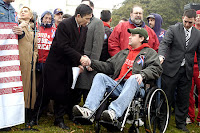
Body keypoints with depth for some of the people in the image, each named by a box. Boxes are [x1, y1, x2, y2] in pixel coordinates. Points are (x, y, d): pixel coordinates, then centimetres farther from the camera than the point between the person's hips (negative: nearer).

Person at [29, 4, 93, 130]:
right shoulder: (64, 25, -17)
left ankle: (59, 119, 20)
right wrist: (79, 58, -22)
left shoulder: (84, 28, 4)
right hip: (55, 64, -6)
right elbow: (64, 46, -22)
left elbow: (81, 48, 9)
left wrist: (79, 63, -7)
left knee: (64, 93, 8)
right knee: (46, 90, 2)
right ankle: (35, 116, 16)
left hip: (69, 66, 6)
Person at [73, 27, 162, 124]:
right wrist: (91, 63, 12)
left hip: (135, 87, -5)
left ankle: (114, 112, -52)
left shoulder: (149, 52, 16)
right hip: (117, 86, 5)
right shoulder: (123, 53, 32)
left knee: (133, 78, -36)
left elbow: (156, 68, -3)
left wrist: (142, 74, -21)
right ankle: (89, 110, -37)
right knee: (100, 76, -17)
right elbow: (108, 66, 24)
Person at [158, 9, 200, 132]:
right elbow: (164, 43, -14)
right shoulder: (173, 29, -2)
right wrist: (161, 56, -33)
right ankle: (163, 121, 18)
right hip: (171, 69, -3)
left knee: (183, 99, 10)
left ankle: (181, 123, 25)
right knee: (167, 97, 3)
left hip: (187, 71, 3)